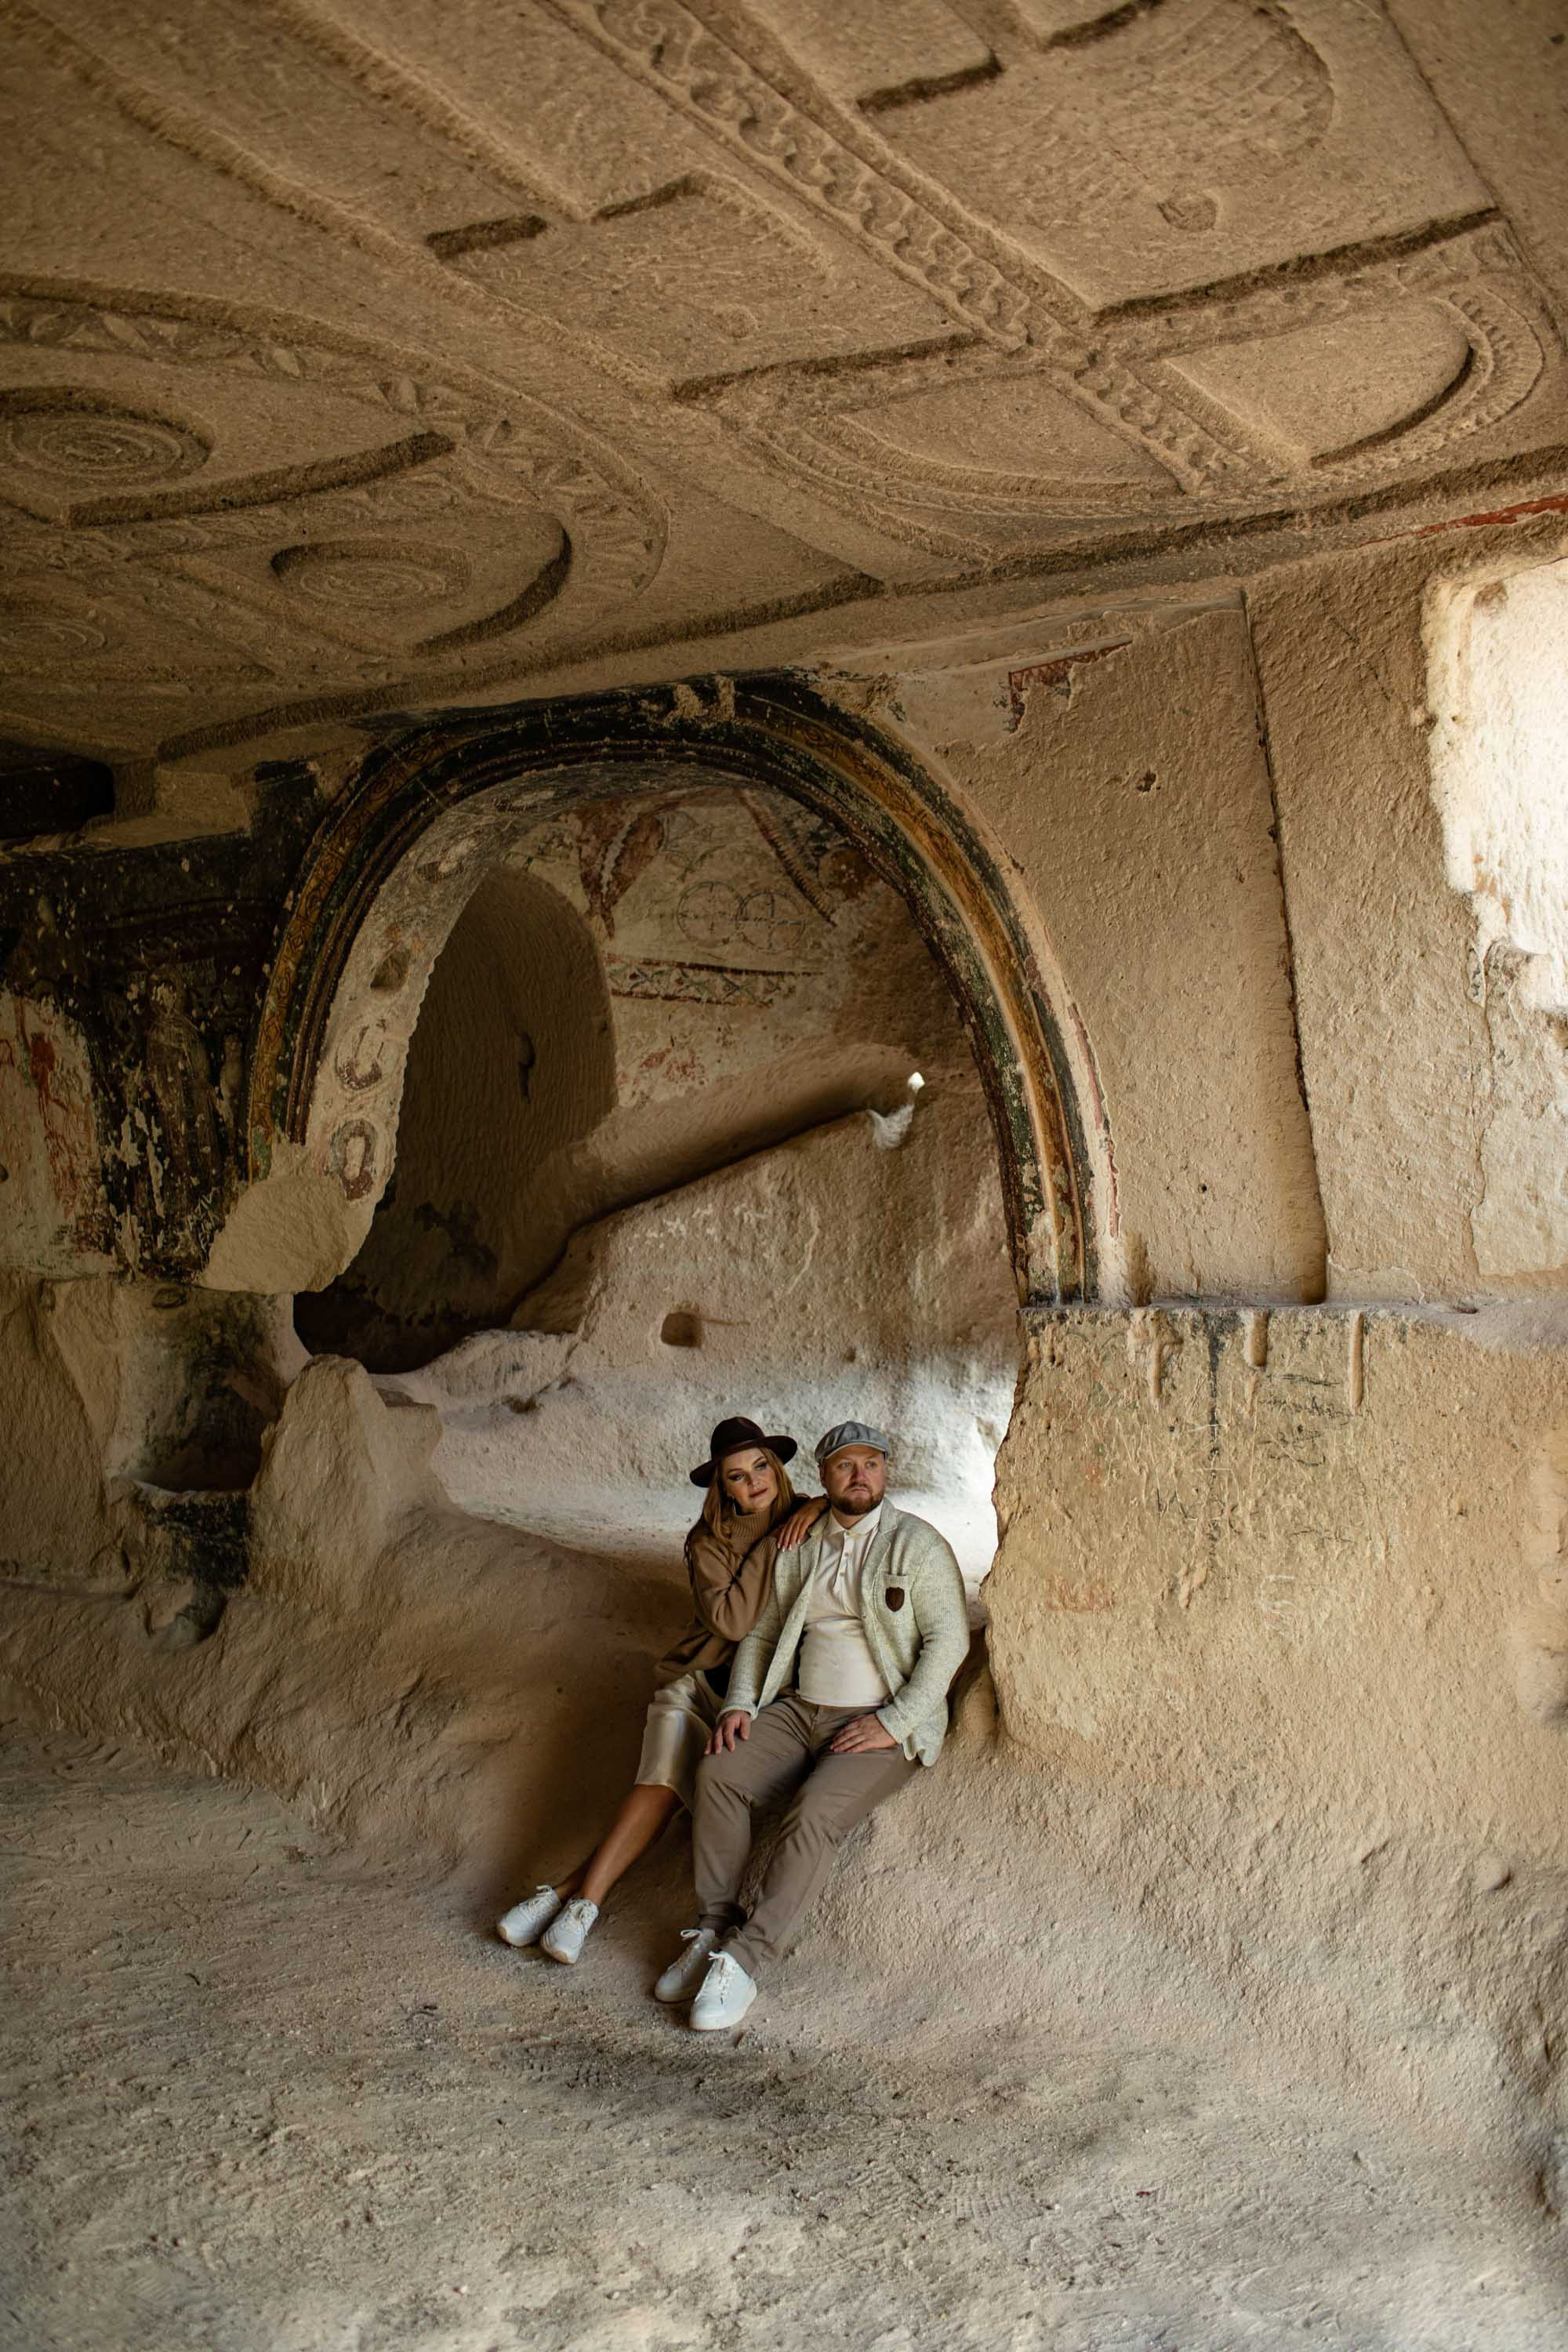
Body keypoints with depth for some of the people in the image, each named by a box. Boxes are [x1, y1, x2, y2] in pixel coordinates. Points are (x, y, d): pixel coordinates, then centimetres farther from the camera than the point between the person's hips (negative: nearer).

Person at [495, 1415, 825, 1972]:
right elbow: (733, 1621, -7)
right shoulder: (709, 1543, 7)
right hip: (709, 1678, 1)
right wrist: (773, 1545, -8)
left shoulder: (807, 1524, 9)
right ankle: (584, 1898, -28)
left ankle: (577, 1891, -26)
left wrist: (822, 1505, -8)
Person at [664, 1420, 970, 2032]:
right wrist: (740, 1704, -1)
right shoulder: (799, 1550, 14)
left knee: (815, 1813, -30)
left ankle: (743, 1961, -24)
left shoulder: (918, 1544, -3)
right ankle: (714, 1930, -13)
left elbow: (948, 1641, -9)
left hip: (881, 1727, -5)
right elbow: (762, 1634, 17)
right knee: (717, 1771, -21)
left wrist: (893, 1724, -17)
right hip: (801, 1710, 5)